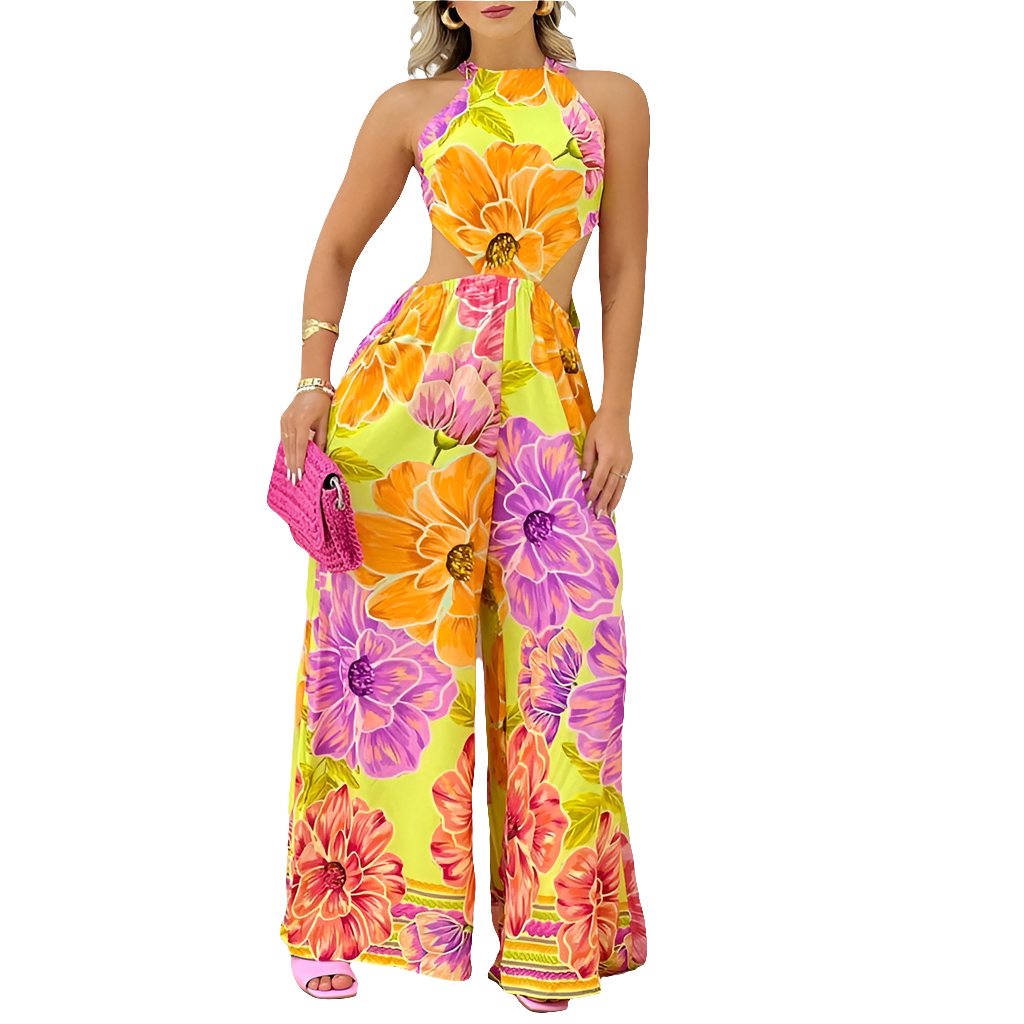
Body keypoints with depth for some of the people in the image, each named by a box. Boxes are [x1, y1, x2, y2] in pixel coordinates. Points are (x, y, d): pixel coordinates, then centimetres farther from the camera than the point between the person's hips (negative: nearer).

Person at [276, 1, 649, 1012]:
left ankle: (547, 932, 11)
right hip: (408, 381, 0)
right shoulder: (412, 109, 9)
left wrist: (617, 411, 1)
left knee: (559, 655, -1)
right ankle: (338, 914, 10)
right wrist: (313, 382, 0)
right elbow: (334, 251, 13)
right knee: (385, 642, -1)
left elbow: (625, 269, 9)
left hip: (546, 398, 1)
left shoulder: (611, 101, 10)